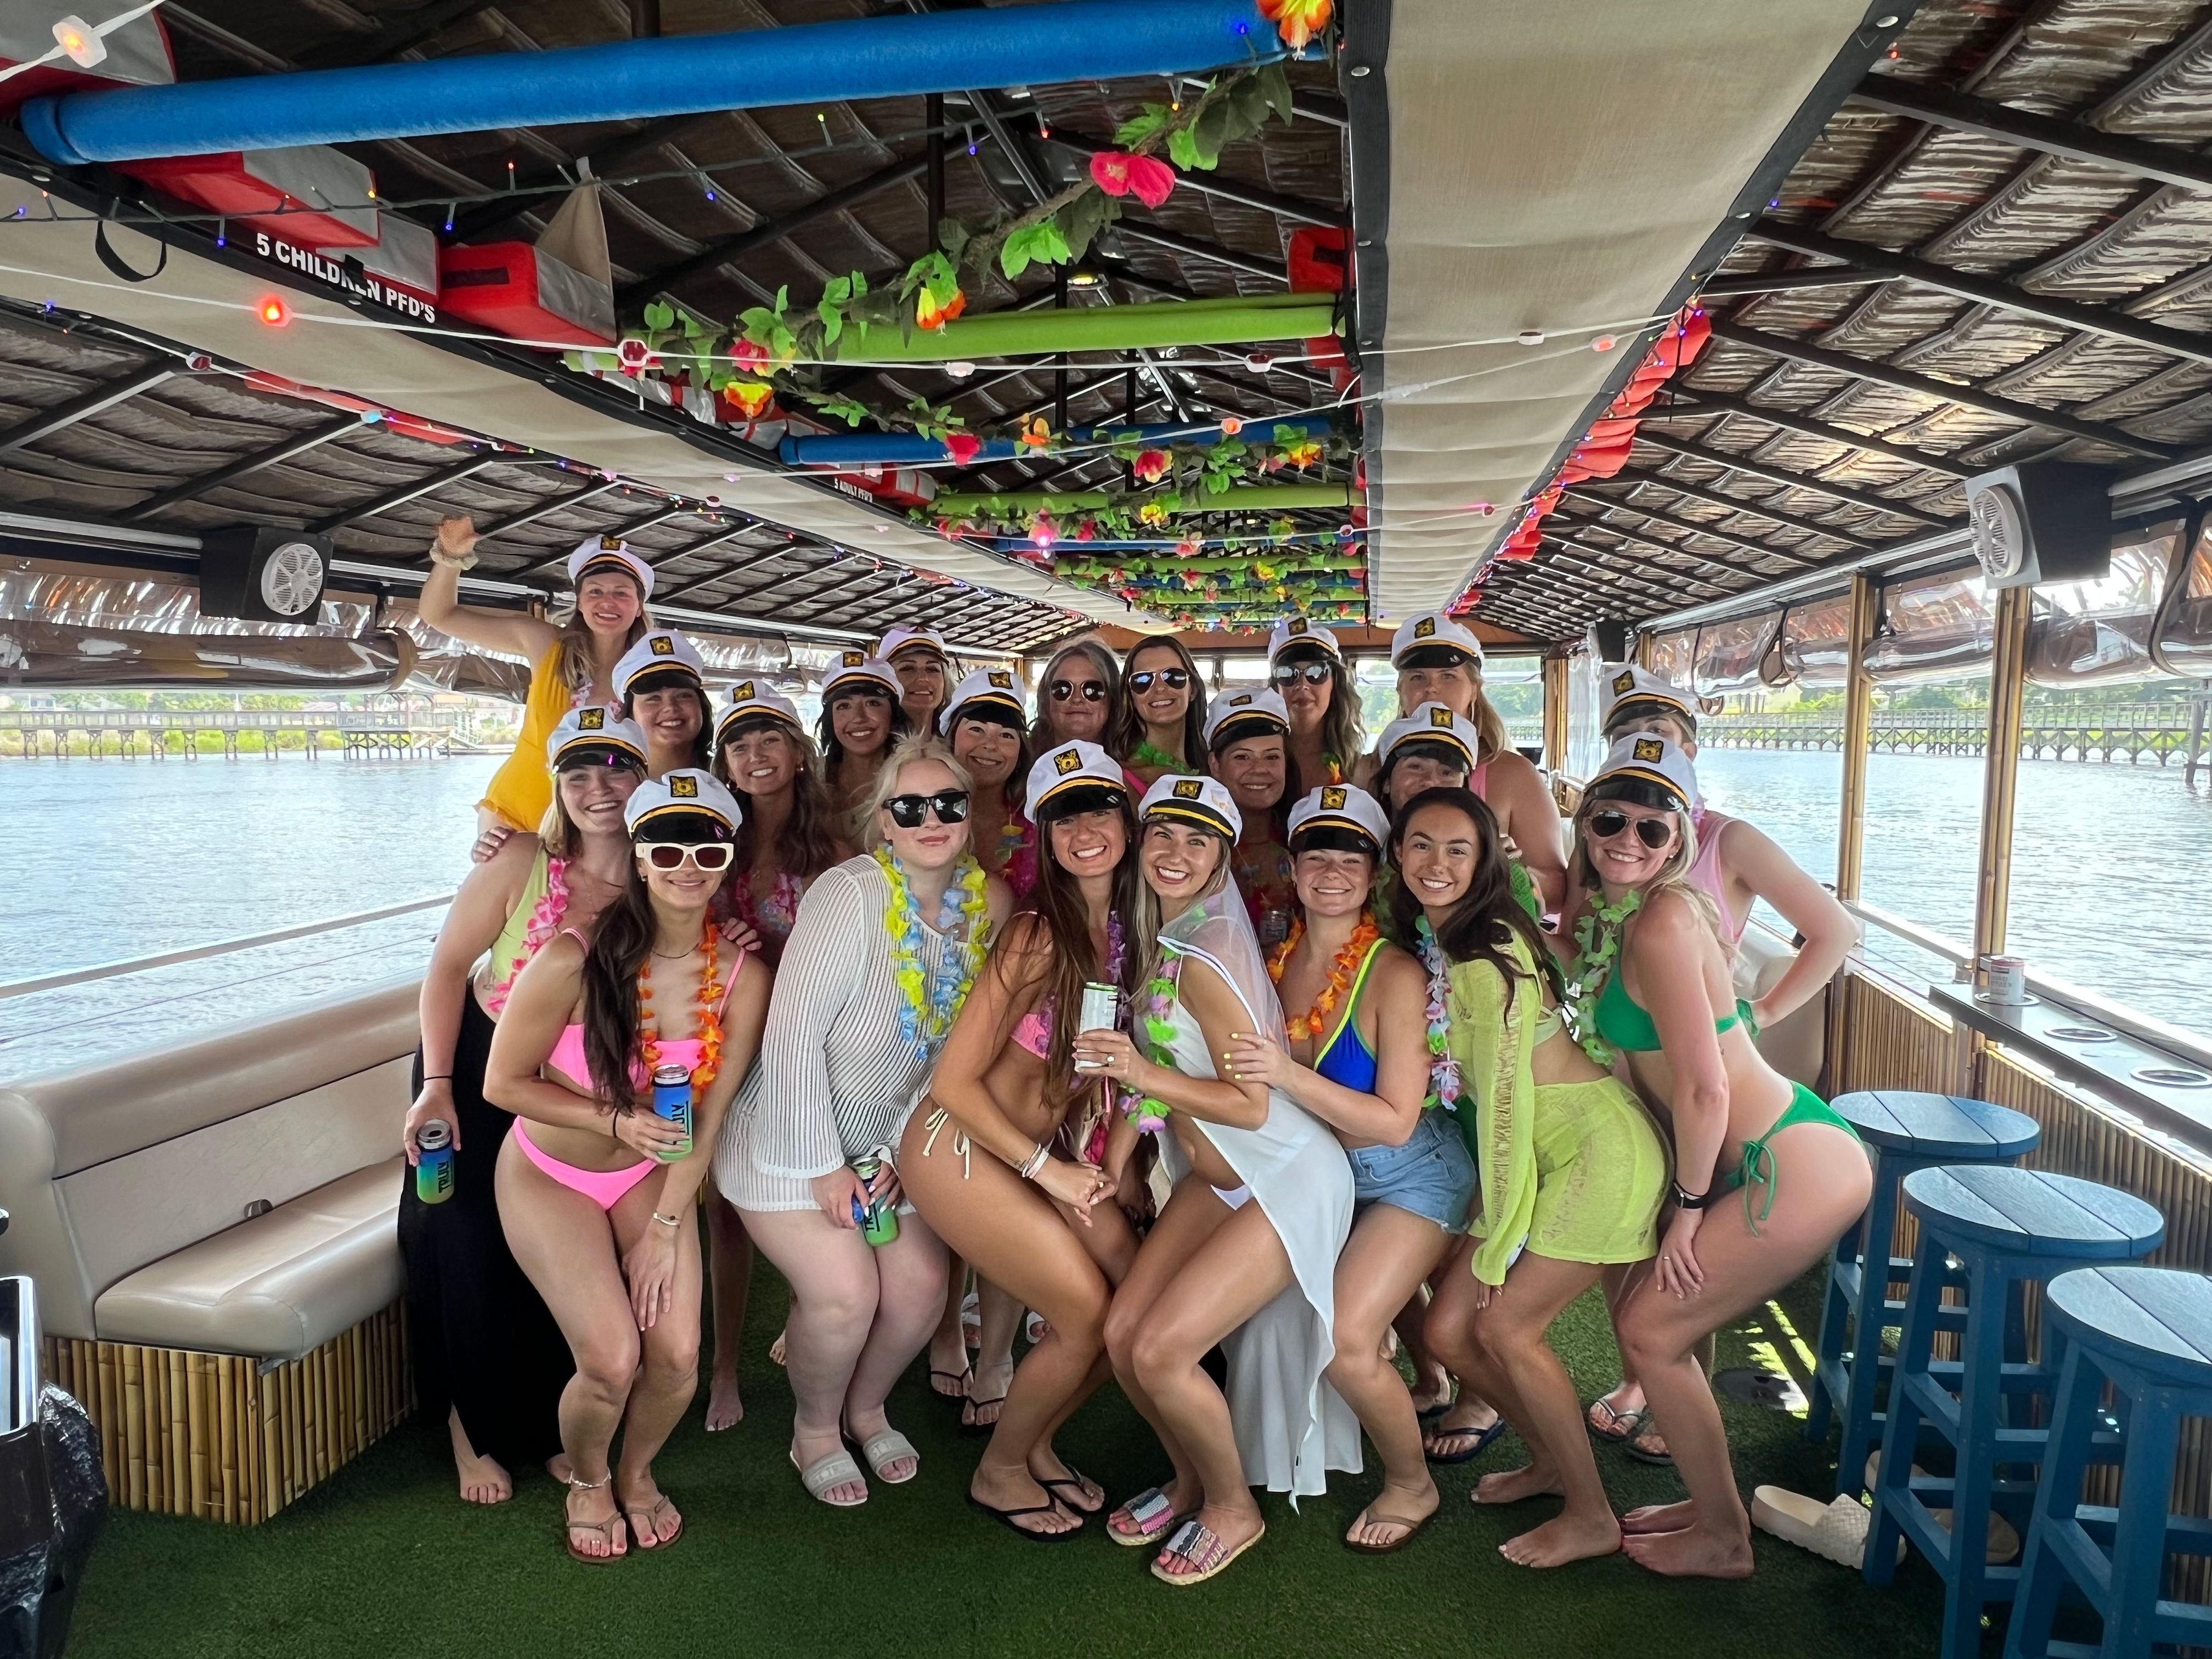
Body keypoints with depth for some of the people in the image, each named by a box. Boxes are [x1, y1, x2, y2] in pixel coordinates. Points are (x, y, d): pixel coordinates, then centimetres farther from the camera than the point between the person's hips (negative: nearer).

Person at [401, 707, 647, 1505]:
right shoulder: (520, 864, -20)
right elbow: (448, 966, -12)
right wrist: (437, 1085, -16)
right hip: (481, 1069, -2)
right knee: (469, 1245, -1)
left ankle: (550, 1425, 29)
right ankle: (475, 1427, 23)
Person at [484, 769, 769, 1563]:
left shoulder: (742, 976, -16)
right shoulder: (574, 958, -26)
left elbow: (709, 1116, -9)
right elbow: (503, 1083, -15)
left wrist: (665, 1228, -9)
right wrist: (617, 1122, -25)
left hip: (652, 1177, 3)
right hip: (550, 1176, -2)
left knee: (679, 1355, -11)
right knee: (612, 1359, -14)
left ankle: (637, 1472, 25)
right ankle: (587, 1482, 22)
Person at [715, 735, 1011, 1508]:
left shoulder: (986, 904, -7)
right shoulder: (850, 895, -25)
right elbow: (794, 1036, -24)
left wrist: (902, 1148, -4)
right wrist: (823, 1166, -19)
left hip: (893, 1140, 5)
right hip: (795, 1137, -5)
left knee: (920, 1285, -2)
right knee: (844, 1291, -15)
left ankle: (867, 1406, 31)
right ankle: (815, 1430, 18)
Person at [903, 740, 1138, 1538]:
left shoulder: (1128, 929, -3)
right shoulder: (1040, 936, -23)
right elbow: (954, 1080, -20)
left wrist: (1097, 1154, -1)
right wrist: (1048, 1169, -19)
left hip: (1052, 1148, 7)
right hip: (960, 1147, -7)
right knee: (1089, 1315, -6)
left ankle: (1036, 1444, 29)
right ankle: (998, 1473, 21)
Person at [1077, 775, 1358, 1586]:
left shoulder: (1207, 955, -22)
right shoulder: (1155, 940, 4)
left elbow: (1250, 1103, -21)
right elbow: (1155, 1071, 12)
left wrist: (1145, 1076, -30)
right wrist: (1111, 1163, 8)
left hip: (1287, 1177, -8)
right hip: (1214, 1178, 8)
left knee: (1161, 1350, -13)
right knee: (1121, 1333, 0)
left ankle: (1234, 1507, 15)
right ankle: (1191, 1479, 27)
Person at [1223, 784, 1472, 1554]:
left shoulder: (1395, 975, -21)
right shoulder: (1277, 961, -4)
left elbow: (1394, 1121, -23)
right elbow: (1258, 1089, 8)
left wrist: (1288, 1075, -31)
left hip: (1412, 1175, -6)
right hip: (1323, 1173, 6)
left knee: (1346, 1338, -17)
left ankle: (1412, 1484, 11)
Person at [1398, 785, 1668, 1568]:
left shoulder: (1487, 955, -21)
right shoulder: (1434, 943, 5)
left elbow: (1504, 1097, -19)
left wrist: (1498, 1244, -13)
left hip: (1602, 1151, -8)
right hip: (1546, 1155, 8)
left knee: (1506, 1326, -6)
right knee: (1449, 1332, 5)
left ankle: (1593, 1517, 14)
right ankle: (1551, 1459, 29)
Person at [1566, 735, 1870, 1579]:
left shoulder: (1664, 919, -21)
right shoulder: (1612, 916, 7)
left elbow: (1706, 1088, -21)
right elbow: (1648, 1073, 15)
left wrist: (1687, 1205, -10)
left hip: (1797, 1166, -8)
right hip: (1764, 1159, 8)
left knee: (1651, 1330, 0)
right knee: (1643, 1311, 16)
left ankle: (1723, 1540, 19)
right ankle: (1712, 1503, 33)